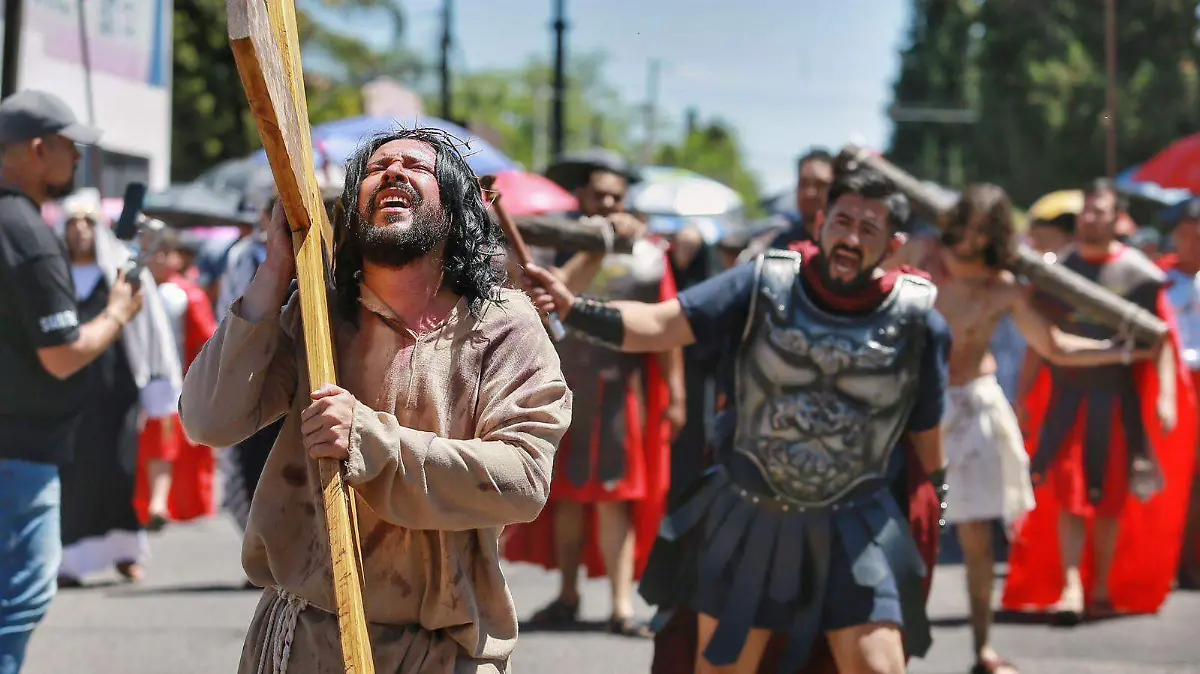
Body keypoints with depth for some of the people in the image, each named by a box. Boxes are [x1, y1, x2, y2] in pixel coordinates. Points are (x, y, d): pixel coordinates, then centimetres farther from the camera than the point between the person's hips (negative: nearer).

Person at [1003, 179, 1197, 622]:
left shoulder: (1138, 273, -2)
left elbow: (1161, 338, -3)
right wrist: (1025, 397, 6)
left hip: (1117, 401, -1)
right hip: (1066, 399, 1)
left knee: (1112, 499, 6)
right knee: (1068, 495, -9)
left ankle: (1102, 589, 18)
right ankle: (1070, 588, -13)